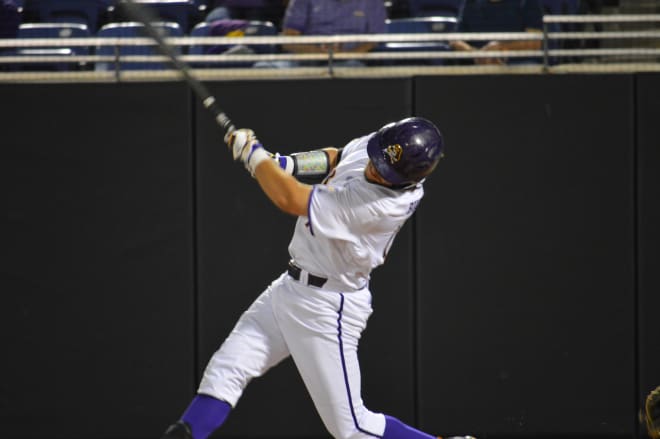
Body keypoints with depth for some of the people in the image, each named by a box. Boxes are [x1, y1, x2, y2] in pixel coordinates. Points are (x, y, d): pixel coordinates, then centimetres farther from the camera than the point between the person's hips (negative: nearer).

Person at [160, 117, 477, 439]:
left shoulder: (382, 205, -32)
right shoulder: (372, 145, -7)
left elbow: (289, 199, -27)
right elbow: (335, 159, 18)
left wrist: (252, 153, -11)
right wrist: (284, 164, -1)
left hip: (326, 309, -9)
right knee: (224, 371, 4)